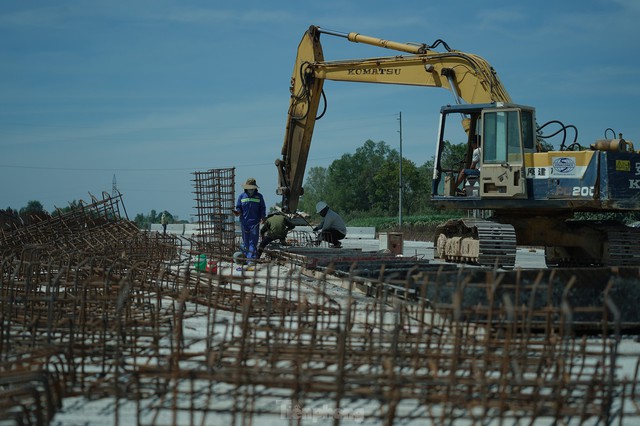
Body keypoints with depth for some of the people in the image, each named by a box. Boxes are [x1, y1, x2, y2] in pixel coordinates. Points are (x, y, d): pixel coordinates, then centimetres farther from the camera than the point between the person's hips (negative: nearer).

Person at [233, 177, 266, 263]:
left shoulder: (259, 196, 7)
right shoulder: (242, 196, 8)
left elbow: (262, 208, 9)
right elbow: (238, 207, 11)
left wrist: (263, 217, -5)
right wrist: (238, 212, -12)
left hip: (255, 223, -2)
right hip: (244, 223, 2)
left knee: (253, 242, -7)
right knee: (245, 242, 7)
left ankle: (251, 258, -10)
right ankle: (246, 257, 15)